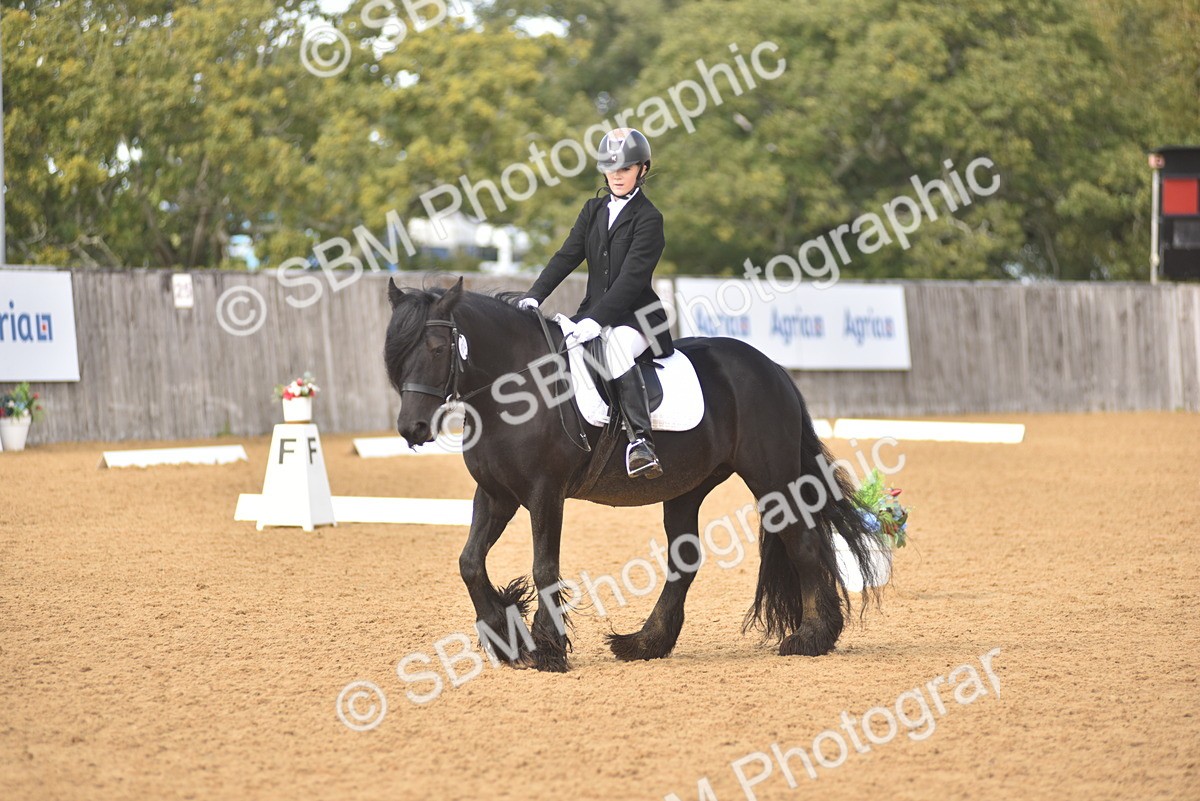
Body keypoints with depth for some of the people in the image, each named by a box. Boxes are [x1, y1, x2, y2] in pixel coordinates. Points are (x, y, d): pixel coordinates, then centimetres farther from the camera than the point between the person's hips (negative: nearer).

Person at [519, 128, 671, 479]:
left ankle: (641, 440, -44)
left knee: (615, 345, -38)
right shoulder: (594, 210, 12)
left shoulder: (648, 219, -9)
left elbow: (632, 277, -18)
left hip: (636, 316, -7)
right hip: (594, 311, 7)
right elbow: (567, 256, 6)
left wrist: (595, 321, -27)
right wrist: (534, 296, -8)